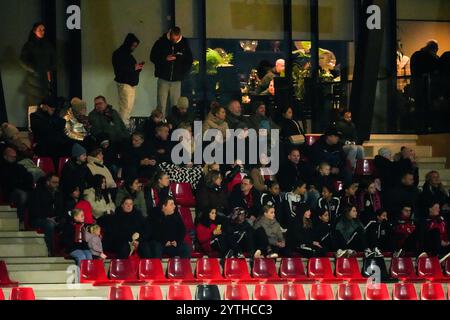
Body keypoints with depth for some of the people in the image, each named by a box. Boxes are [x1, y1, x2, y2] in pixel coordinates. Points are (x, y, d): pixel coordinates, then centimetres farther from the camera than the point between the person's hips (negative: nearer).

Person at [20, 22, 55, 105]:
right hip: (35, 80, -3)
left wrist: (50, 71, -6)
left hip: (47, 79, 3)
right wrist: (40, 72, -11)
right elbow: (24, 62, -6)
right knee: (35, 104, -10)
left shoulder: (48, 45, 13)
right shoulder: (28, 46, 3)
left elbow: (54, 60, 14)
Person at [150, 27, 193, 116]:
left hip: (176, 80, 1)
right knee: (161, 106, -4)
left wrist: (183, 73, -2)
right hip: (163, 79, -1)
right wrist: (165, 59, -14)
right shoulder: (161, 42, -2)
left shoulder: (184, 44, 2)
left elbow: (189, 61, 12)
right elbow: (152, 57, 3)